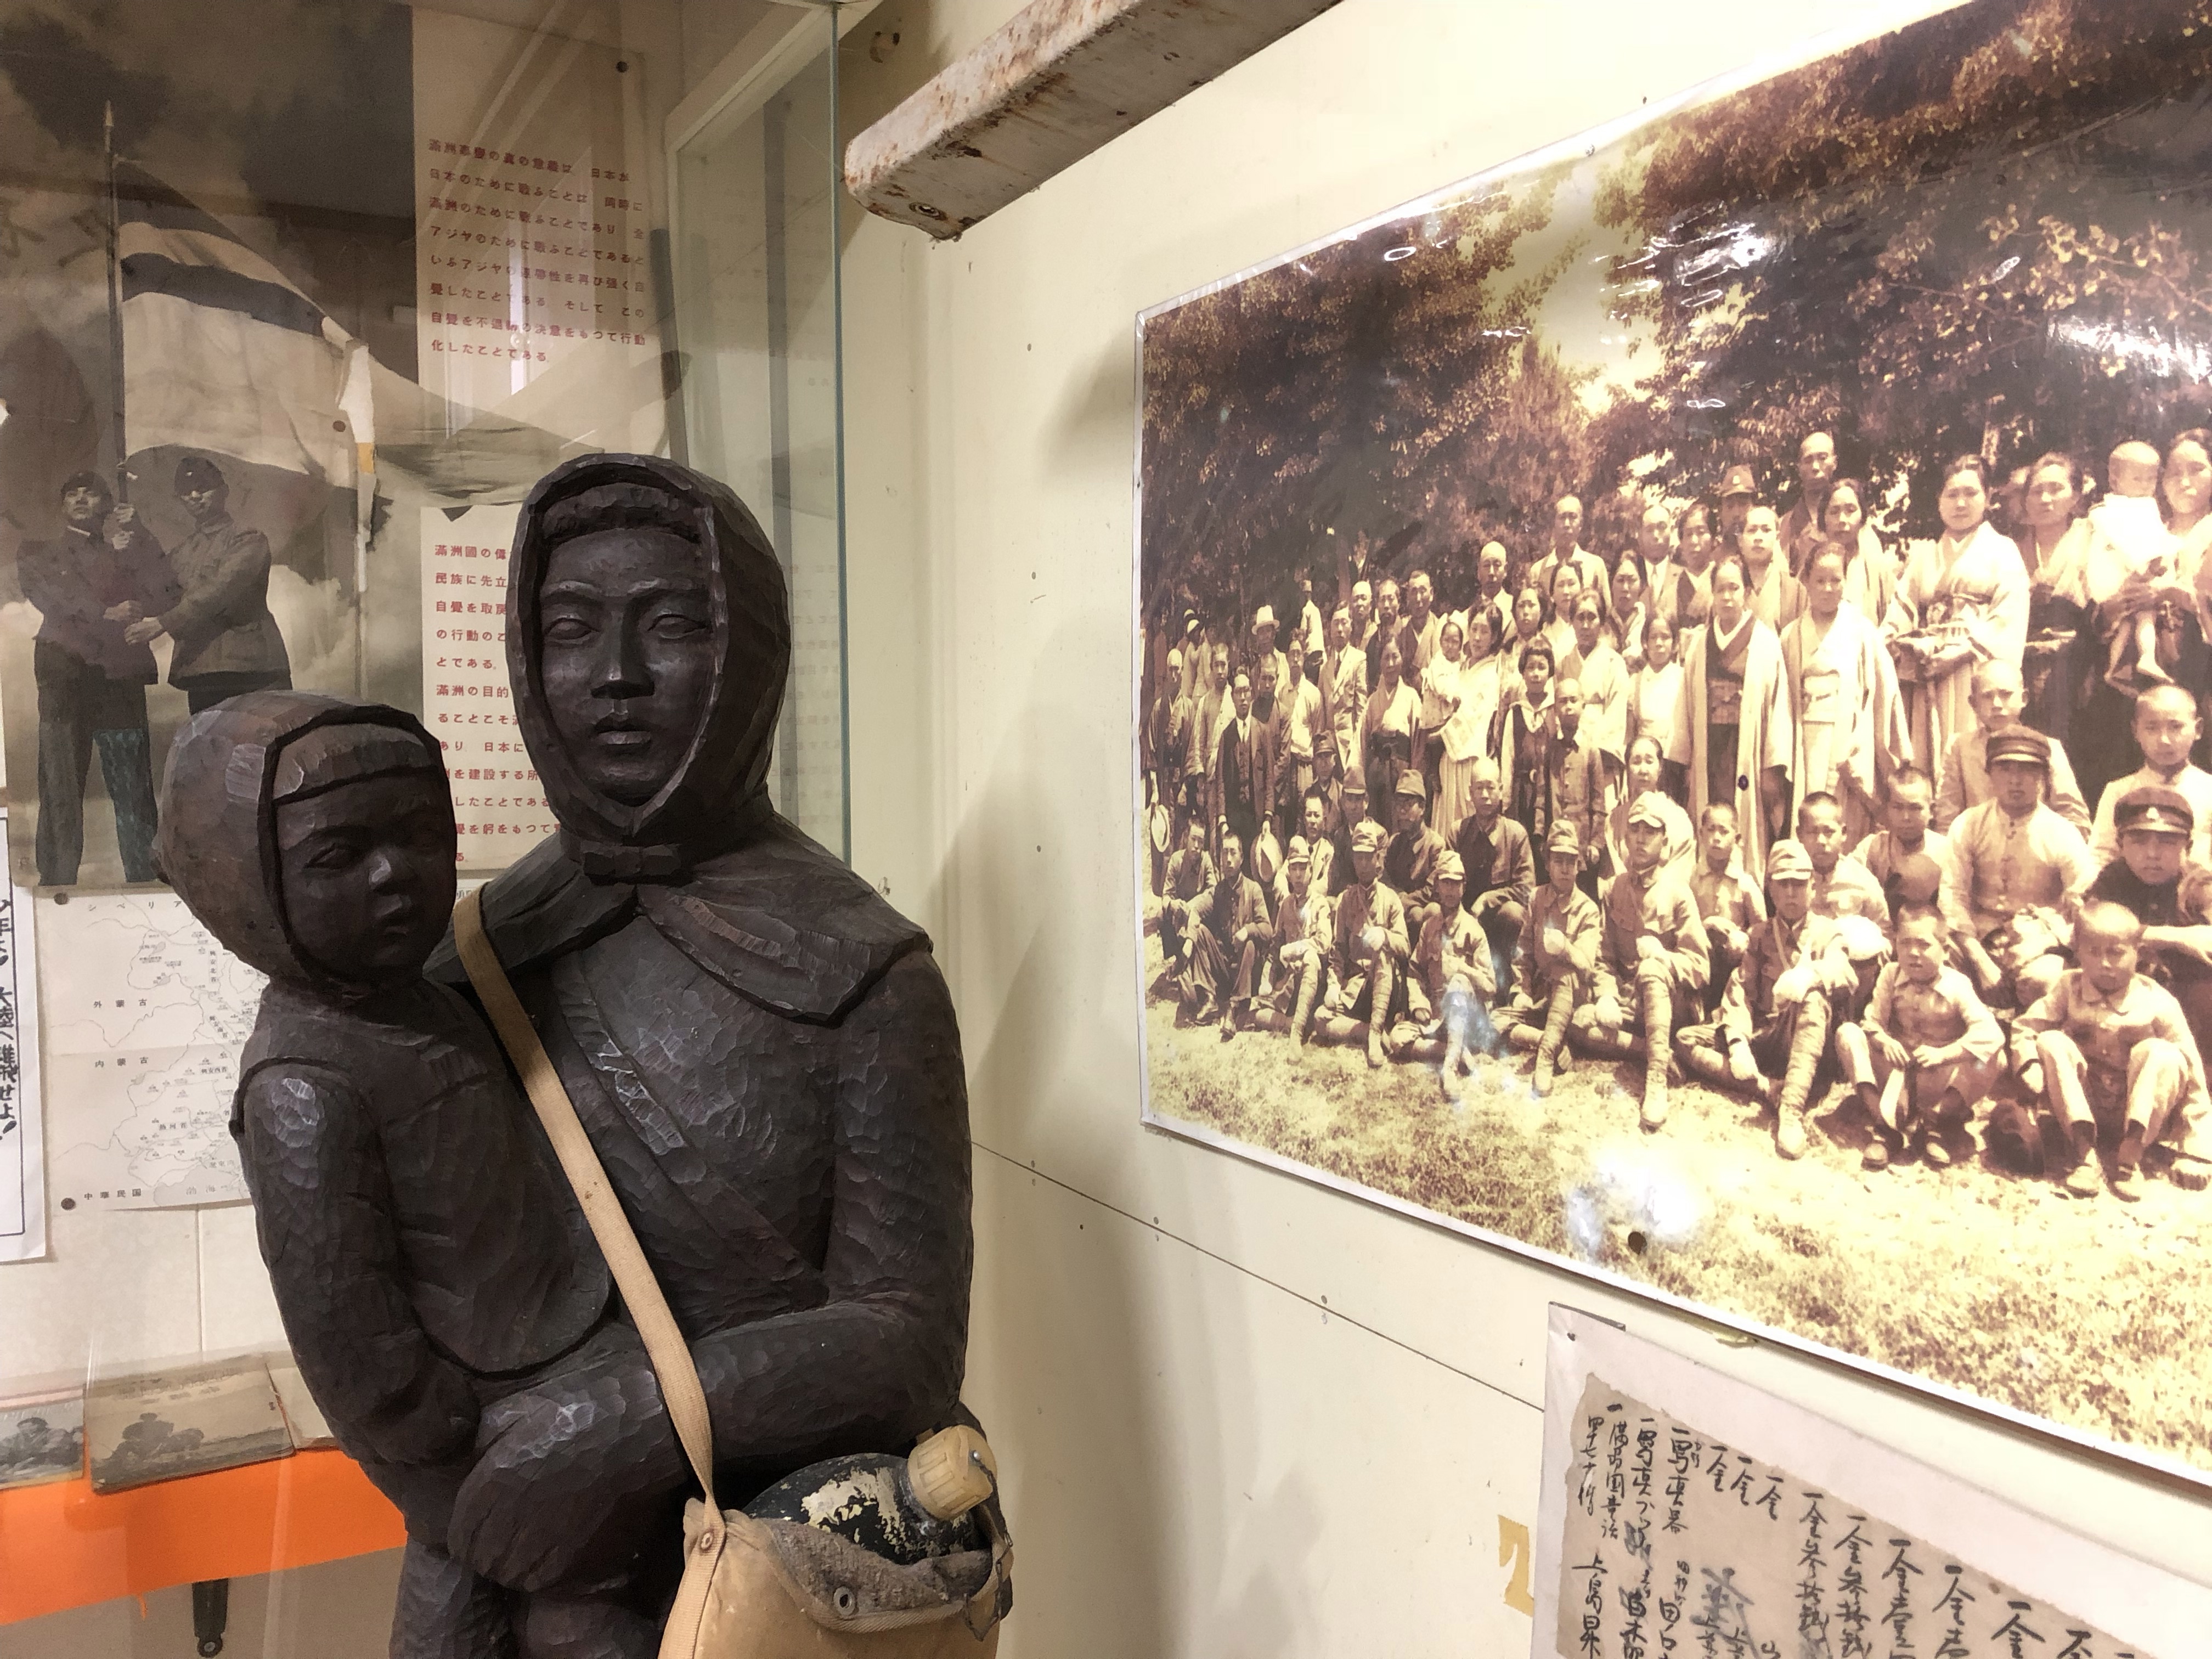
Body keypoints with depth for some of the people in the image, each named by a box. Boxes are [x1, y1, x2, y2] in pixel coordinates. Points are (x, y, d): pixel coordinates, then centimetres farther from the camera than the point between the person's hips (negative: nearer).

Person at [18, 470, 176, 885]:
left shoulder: (127, 556, 24)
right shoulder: (39, 554, 21)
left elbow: (165, 595, 6)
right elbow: (50, 598, 1)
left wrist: (137, 538, 4)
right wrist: (106, 614, -11)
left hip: (121, 680, 1)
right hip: (66, 675, -1)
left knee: (134, 794, -5)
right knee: (61, 789, -7)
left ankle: (145, 883, -6)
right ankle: (57, 887, -7)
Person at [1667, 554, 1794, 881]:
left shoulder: (1766, 642, 2)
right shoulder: (1699, 643, 11)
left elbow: (1778, 704, -3)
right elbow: (1687, 704, 10)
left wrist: (1774, 768, -9)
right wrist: (1684, 762, 5)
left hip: (1748, 750, -2)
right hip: (1709, 753, 3)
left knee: (1750, 838, -3)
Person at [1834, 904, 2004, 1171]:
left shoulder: (1957, 985, -14)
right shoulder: (1890, 974, -3)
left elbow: (1990, 1033, -27)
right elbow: (1872, 1021, -3)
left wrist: (1943, 1054, -34)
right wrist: (1884, 1042, -25)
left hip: (1942, 1077, -3)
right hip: (1897, 1073, 3)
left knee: (1994, 1059, -30)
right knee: (1848, 1033, -19)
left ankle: (1935, 1123, -12)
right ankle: (1883, 1127, -25)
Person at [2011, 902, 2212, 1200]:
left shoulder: (2158, 1002, -10)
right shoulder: (2068, 988, -3)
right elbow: (2024, 1029, -4)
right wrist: (2033, 1072, -26)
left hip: (2135, 1110, -1)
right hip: (2076, 1108, 1)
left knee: (2164, 1054, -26)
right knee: (2051, 1042, -23)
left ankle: (2131, 1152, -27)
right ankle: (2083, 1148, -27)